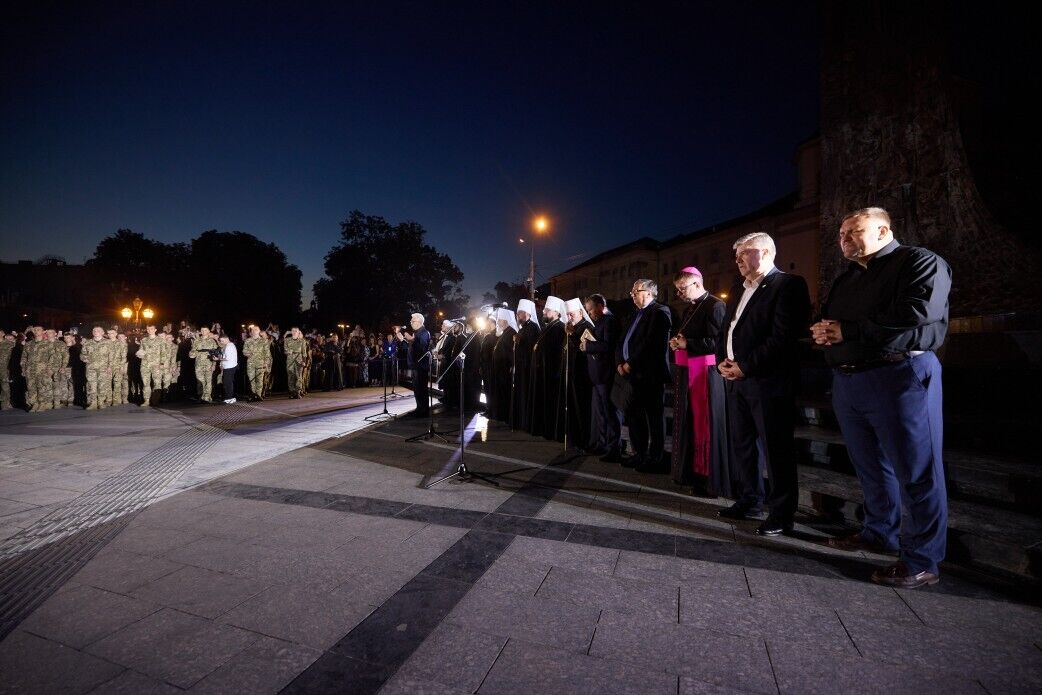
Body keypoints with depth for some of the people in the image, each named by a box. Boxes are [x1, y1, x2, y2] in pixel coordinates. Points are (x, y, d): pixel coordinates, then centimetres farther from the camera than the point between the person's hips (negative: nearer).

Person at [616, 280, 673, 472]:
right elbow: (624, 342, 18)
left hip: (649, 375, -9)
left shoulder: (660, 312, -7)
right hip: (632, 375, 9)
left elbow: (652, 343, -18)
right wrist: (620, 363, 3)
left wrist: (631, 363, -14)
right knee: (633, 415, 13)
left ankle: (656, 459, 9)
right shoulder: (636, 314, 19)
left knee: (654, 417, 0)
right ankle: (640, 454, 25)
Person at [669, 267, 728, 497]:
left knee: (705, 426, -3)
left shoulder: (715, 306, -11)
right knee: (690, 424, 12)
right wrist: (676, 342, 2)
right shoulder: (690, 308, 17)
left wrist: (687, 344, -15)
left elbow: (717, 342, -20)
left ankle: (710, 480, 8)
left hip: (704, 374, -9)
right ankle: (692, 472, 22)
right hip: (686, 373, 9)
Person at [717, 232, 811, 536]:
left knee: (775, 447, 0)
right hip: (736, 378, 8)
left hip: (767, 380, -8)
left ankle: (781, 513, 12)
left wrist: (745, 366, -16)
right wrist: (722, 360, 3)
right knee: (740, 443, 13)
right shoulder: (738, 290, 19)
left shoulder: (788, 285, -7)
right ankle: (748, 499, 28)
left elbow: (783, 337, -16)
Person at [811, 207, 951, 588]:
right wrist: (822, 331, -1)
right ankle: (880, 533, 32)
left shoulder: (919, 261, -4)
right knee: (870, 465, 17)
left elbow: (916, 316, -19)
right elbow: (828, 318, 23)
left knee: (916, 470, 0)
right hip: (847, 381, 8)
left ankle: (923, 561, 11)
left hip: (900, 375, -8)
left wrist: (849, 331, -13)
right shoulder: (847, 278, 20)